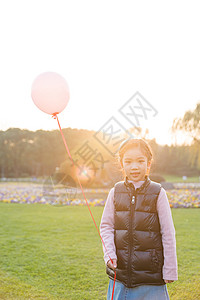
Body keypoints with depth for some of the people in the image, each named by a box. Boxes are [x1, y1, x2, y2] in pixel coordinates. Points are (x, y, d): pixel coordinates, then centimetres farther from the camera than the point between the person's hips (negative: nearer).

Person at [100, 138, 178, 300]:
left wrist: (170, 271, -4)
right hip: (120, 271, 2)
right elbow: (106, 226, 6)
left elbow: (168, 234, -3)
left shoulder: (157, 193, -5)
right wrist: (109, 255, -9)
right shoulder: (115, 192, 2)